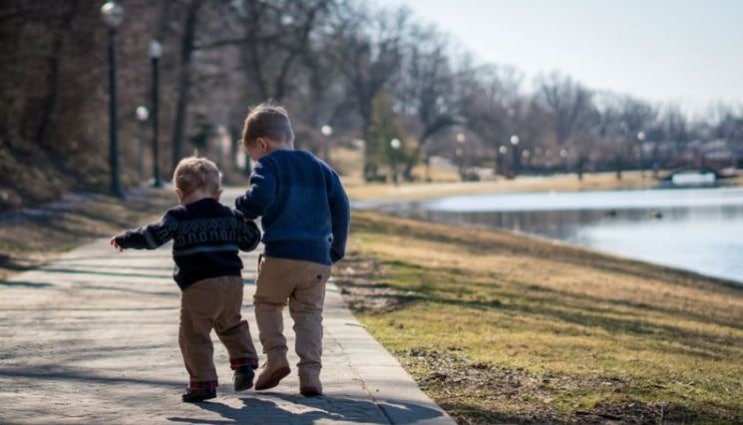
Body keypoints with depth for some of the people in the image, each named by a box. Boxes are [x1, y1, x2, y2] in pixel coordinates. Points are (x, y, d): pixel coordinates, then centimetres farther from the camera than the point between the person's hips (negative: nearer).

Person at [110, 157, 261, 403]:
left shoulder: (178, 218, -2)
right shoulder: (229, 216, 12)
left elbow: (152, 236, -9)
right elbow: (250, 241, 20)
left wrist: (123, 240, 4)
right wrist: (248, 221, 40)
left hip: (199, 286, -6)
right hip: (233, 281, 6)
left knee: (194, 335, 0)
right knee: (231, 325, 27)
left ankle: (203, 381, -3)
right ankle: (244, 361, 14)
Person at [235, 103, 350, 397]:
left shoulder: (268, 165, 0)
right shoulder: (321, 168, 17)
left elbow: (259, 199, -18)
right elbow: (341, 207, 14)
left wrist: (241, 209, 3)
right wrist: (337, 248, 21)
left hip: (280, 254, -4)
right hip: (319, 257, 4)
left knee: (266, 302, 18)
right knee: (309, 313, 9)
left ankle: (275, 355, 1)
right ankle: (310, 371, -5)